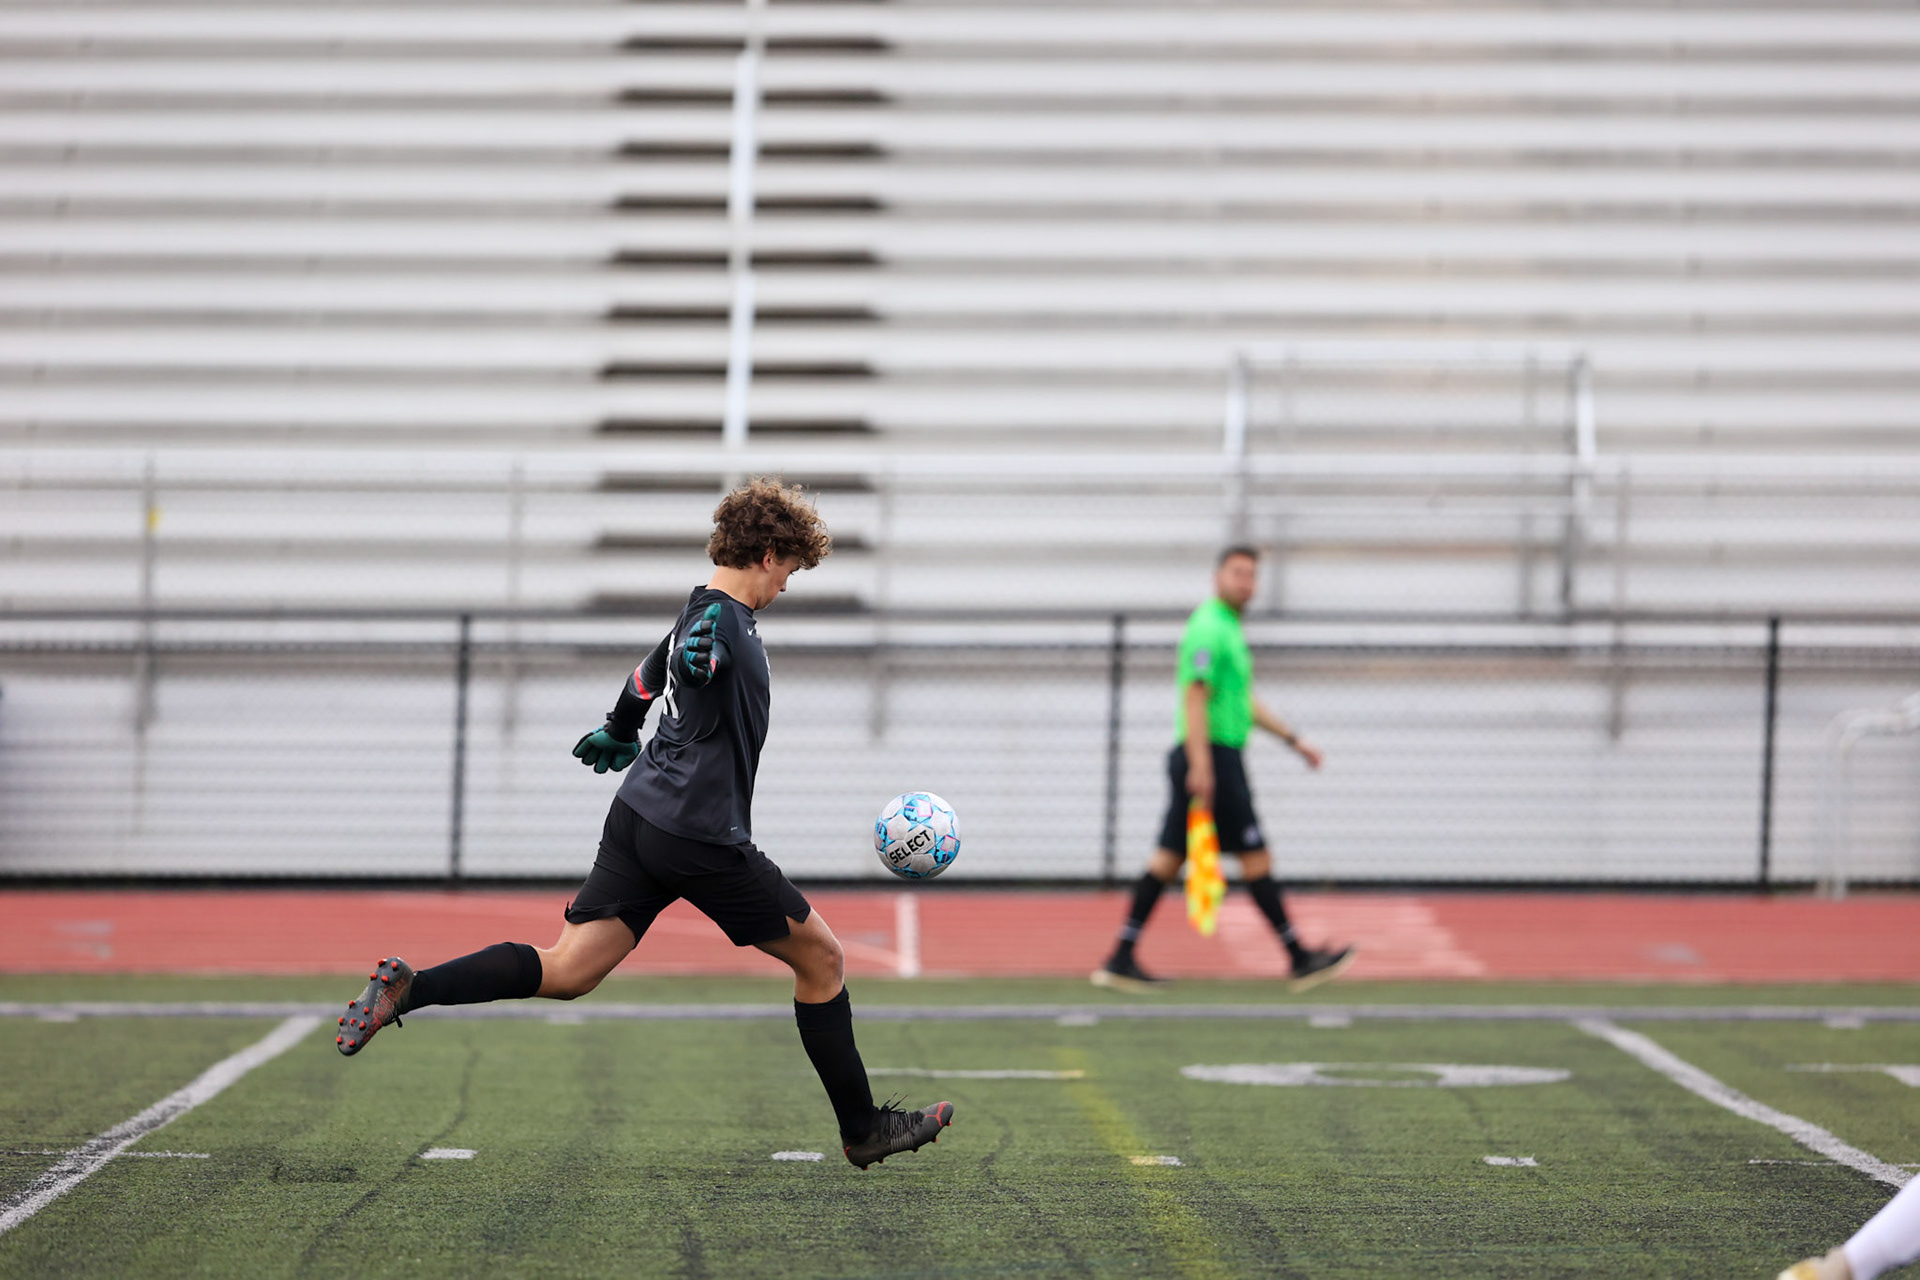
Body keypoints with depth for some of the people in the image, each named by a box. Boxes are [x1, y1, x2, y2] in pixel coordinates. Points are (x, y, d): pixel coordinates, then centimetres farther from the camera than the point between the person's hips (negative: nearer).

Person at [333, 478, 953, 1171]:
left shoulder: (704, 615, 17)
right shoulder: (722, 618, -12)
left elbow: (651, 676, 37)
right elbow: (681, 658, -35)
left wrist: (619, 731, 55)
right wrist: (700, 653, -57)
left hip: (637, 820, 9)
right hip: (701, 837, -9)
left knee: (566, 971, 1)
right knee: (820, 957, 5)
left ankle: (407, 987, -14)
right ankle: (863, 1128, 13)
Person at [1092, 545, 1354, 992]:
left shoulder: (1229, 628, 21)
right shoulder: (1209, 627, -12)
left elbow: (1244, 701, 29)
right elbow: (1194, 696, -20)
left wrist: (1293, 739, 28)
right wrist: (1200, 765, -27)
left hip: (1201, 760, 10)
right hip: (1213, 756, -10)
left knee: (1167, 859, 6)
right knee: (1256, 858, -4)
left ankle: (1121, 959, 4)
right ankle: (1300, 959, 2)